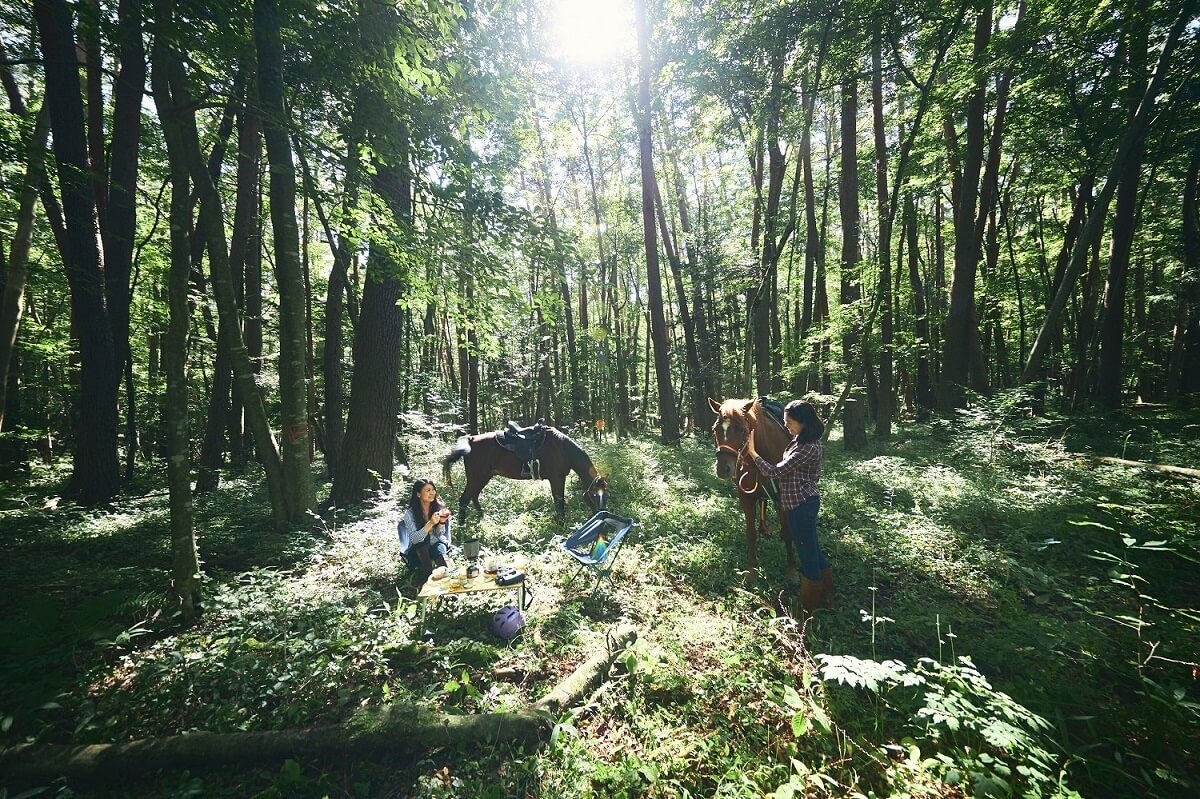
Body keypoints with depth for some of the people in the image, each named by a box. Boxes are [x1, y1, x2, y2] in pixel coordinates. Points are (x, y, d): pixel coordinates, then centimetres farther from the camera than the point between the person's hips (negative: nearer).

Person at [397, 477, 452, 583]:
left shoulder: (439, 507, -7)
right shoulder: (410, 513, -14)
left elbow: (439, 535, -4)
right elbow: (413, 539, -22)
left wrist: (442, 522, -24)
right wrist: (430, 524, -34)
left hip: (436, 545, 1)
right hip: (418, 550, -1)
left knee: (440, 548, -33)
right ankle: (428, 575, -30)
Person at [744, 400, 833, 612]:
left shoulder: (808, 448, -25)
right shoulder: (802, 440, 6)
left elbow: (776, 471, -23)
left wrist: (752, 452, -16)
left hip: (801, 505, -10)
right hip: (803, 503, 10)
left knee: (807, 553, 5)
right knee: (812, 550, 21)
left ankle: (810, 606, 22)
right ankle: (825, 597, 37)